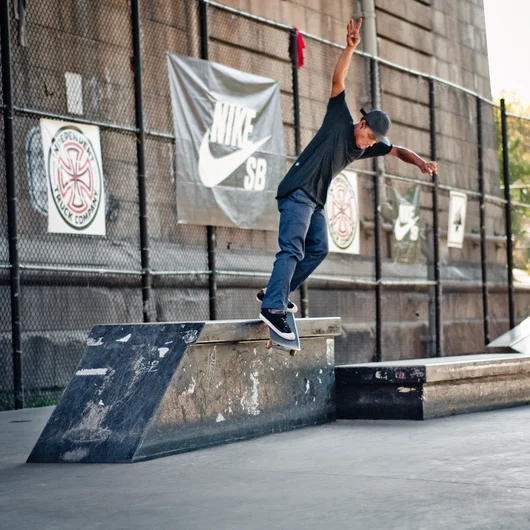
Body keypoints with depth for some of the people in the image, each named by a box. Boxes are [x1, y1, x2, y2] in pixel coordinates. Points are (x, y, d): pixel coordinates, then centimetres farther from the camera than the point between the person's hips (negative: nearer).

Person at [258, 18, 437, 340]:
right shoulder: (340, 121, -5)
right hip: (297, 191, -9)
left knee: (319, 249, 9)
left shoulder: (367, 147, 14)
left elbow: (397, 151, 22)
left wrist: (420, 162, 3)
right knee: (293, 249, -19)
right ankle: (273, 307, -29)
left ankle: (276, 293, 12)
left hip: (316, 201, 9)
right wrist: (351, 48, -22)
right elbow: (338, 81, -13)